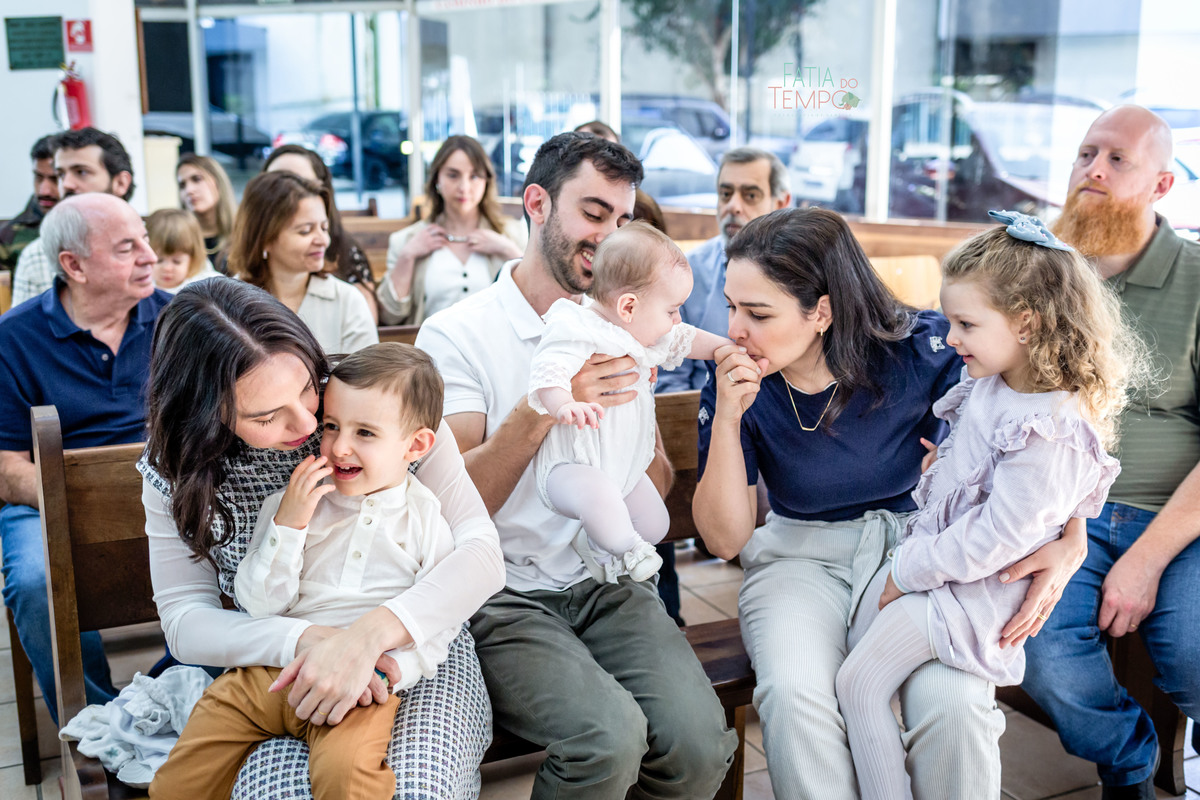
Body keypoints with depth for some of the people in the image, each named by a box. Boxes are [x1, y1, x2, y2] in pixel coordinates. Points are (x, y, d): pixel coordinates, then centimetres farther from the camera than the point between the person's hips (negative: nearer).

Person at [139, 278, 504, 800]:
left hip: (416, 649, -1)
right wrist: (305, 641, -26)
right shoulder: (176, 474, -3)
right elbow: (184, 619, -6)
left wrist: (365, 636, -33)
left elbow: (481, 550, -17)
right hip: (282, 672, 2)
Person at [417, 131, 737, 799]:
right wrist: (542, 409, -27)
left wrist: (632, 414, -12)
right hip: (501, 594, -4)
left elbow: (657, 489, 8)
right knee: (609, 736, -29)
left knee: (700, 740, -21)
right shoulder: (456, 334, -4)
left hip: (605, 583, 4)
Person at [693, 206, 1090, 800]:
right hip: (803, 556, 1)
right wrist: (727, 419, -21)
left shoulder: (921, 352, -14)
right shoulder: (735, 383, -8)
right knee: (794, 698, -30)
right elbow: (725, 538, -8)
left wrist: (1069, 543, -18)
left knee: (953, 705, -28)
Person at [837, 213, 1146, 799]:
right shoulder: (990, 384, 0)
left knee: (857, 683, -7)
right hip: (930, 548, 9)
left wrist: (909, 573, -17)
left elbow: (994, 539, -26)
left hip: (971, 588, -9)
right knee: (854, 651, 12)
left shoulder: (1050, 431, -27)